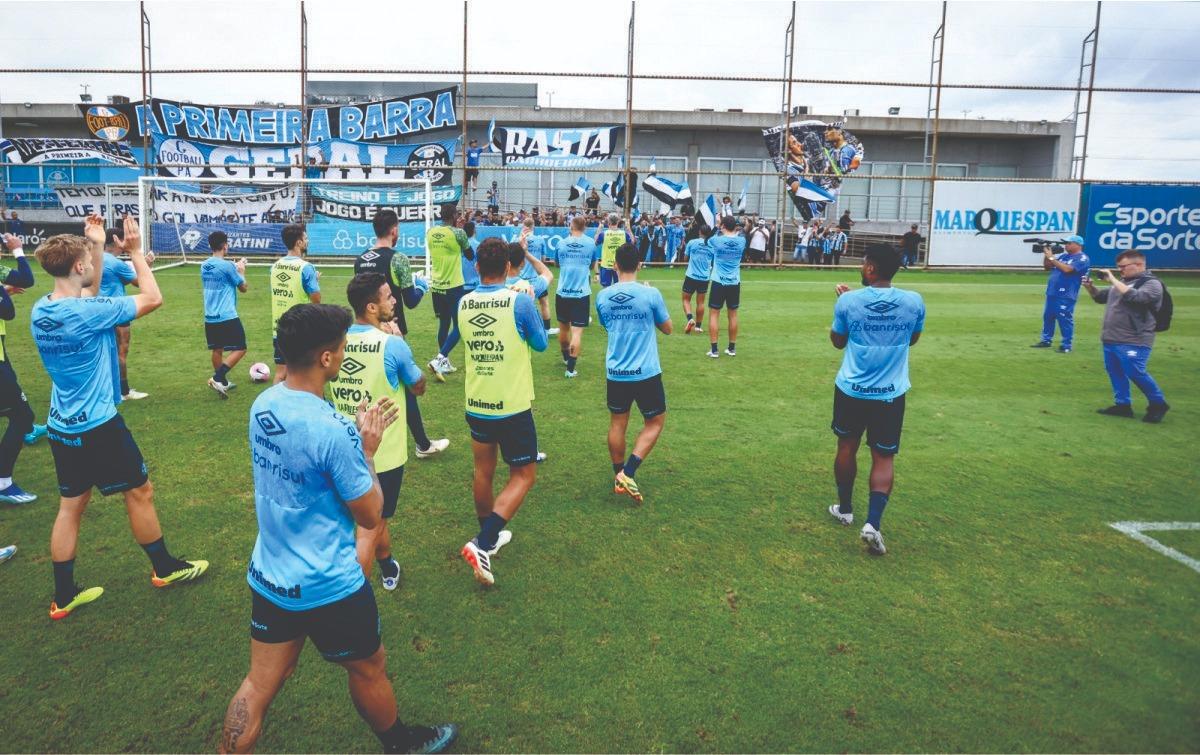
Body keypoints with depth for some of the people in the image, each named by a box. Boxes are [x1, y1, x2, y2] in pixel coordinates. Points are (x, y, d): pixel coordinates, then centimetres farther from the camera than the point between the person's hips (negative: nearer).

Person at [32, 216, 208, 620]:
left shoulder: (40, 310, 1)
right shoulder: (86, 312, -23)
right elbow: (153, 298, -16)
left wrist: (97, 246, 17)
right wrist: (135, 251, -7)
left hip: (62, 427, 8)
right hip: (99, 425, -8)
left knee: (71, 506, 13)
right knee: (140, 492, 10)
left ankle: (64, 596, 20)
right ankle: (164, 568, 26)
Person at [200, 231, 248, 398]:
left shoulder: (204, 266, 9)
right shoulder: (227, 266, -12)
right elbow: (243, 288, -2)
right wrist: (241, 271, 14)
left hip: (210, 317, 8)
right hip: (227, 317, -8)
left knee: (217, 350, 16)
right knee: (240, 349, 0)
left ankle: (223, 383, 26)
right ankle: (217, 378, -12)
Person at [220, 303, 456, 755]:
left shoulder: (262, 405, -5)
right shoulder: (332, 429, -29)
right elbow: (369, 515, -17)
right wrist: (368, 450, -8)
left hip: (268, 577, 6)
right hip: (329, 588, -6)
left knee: (259, 684, 18)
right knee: (368, 668, 19)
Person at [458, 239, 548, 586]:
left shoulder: (463, 303, -2)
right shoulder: (520, 302, -16)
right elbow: (540, 344, 0)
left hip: (476, 404, 5)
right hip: (513, 405, -5)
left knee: (484, 471, 20)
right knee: (523, 475, 6)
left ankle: (489, 535, 37)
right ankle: (482, 544, -8)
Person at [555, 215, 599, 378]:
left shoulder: (562, 243, 2)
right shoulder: (590, 243, -1)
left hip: (562, 292, 2)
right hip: (581, 293, -2)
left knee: (563, 328, 18)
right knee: (577, 331, -3)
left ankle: (566, 357, 38)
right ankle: (571, 367, -9)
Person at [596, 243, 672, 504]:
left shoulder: (602, 296, -2)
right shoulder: (650, 294, -13)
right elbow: (667, 328, 2)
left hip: (616, 372, 3)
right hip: (646, 372, -3)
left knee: (618, 423, 16)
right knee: (655, 422, 12)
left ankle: (619, 478, 23)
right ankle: (628, 472, -1)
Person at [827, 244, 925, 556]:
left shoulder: (848, 301, -11)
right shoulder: (914, 302, -7)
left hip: (851, 390, 0)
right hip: (891, 393, 0)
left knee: (847, 447, 19)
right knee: (884, 457, 7)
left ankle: (845, 508, 34)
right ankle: (873, 522, -7)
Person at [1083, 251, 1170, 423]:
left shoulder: (1152, 283, -8)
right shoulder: (1121, 282, 16)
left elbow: (1135, 297, -27)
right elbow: (1100, 297, 26)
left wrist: (1113, 280, -23)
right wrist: (1090, 286, 6)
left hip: (1133, 341, -8)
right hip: (1110, 339, 9)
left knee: (1135, 373, -10)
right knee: (1115, 372, 11)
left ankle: (1158, 404, 8)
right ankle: (1123, 405, 20)